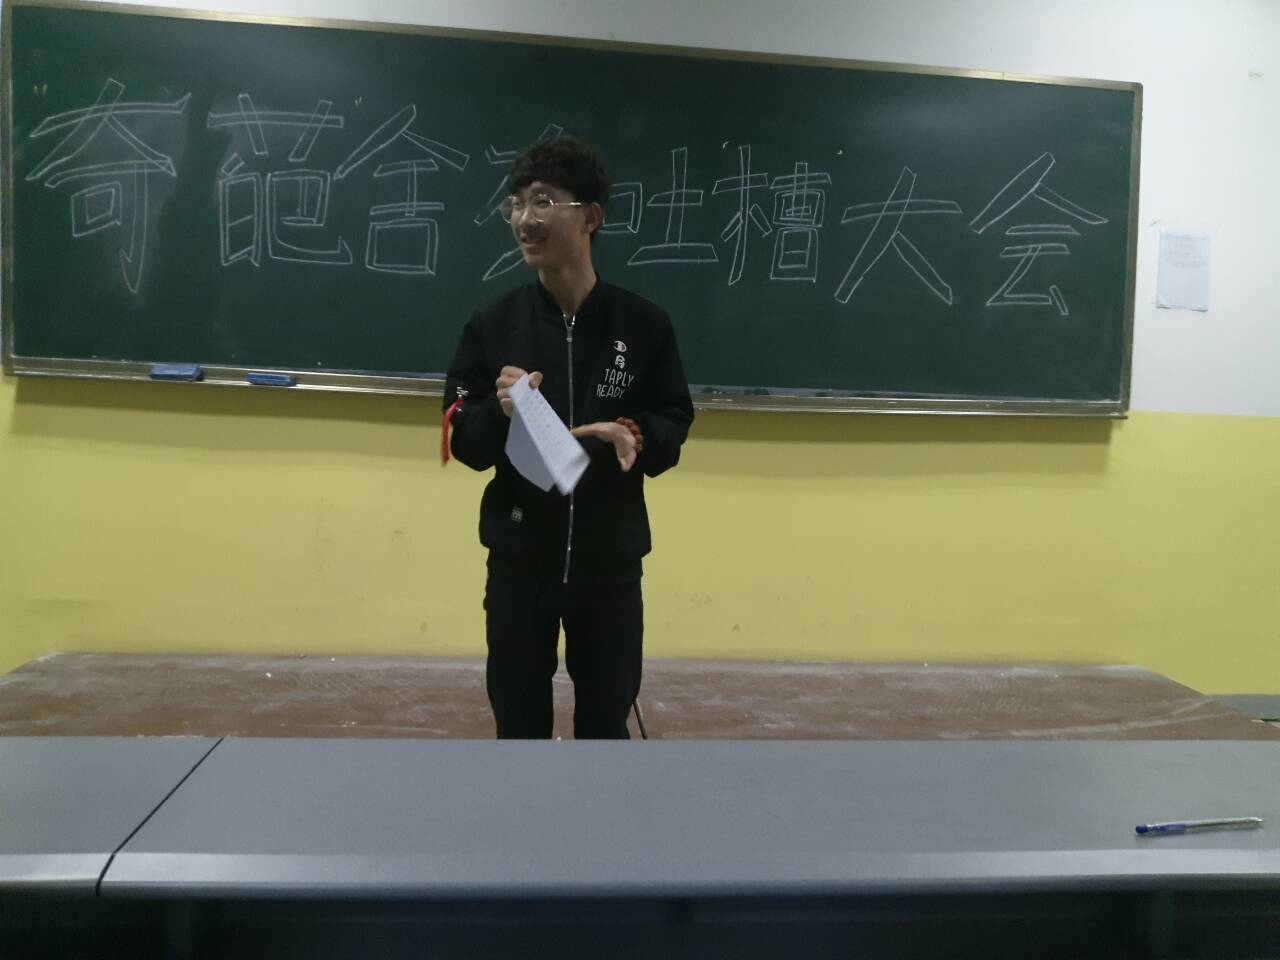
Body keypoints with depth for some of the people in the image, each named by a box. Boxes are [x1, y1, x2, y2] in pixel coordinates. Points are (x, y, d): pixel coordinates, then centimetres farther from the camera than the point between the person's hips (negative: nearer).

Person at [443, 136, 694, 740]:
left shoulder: (644, 324, -5)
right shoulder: (493, 325, -3)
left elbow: (674, 427, 1)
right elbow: (464, 442, -1)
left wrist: (635, 436, -21)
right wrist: (500, 413, -22)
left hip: (610, 563, 0)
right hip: (519, 560, 1)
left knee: (605, 725, 13)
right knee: (519, 725, 13)